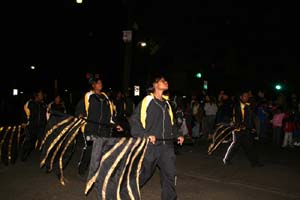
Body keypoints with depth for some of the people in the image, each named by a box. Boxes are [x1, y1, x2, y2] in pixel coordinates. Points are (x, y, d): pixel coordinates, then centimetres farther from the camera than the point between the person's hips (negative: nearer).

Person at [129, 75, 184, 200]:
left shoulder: (166, 103, 14)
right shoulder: (147, 101, -7)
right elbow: (134, 121, -10)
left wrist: (177, 135, 11)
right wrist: (146, 134, -18)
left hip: (167, 145, 5)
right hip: (151, 145, -5)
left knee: (170, 174, 2)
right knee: (143, 174, 10)